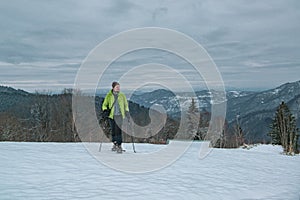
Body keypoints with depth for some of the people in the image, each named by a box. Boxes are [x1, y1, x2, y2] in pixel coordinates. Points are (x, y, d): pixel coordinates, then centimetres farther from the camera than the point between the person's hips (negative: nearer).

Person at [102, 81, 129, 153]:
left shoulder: (122, 95, 6)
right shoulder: (109, 95, 3)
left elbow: (126, 104, 17)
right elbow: (104, 104, 7)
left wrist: (127, 111, 4)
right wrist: (105, 110, -11)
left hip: (119, 115, -1)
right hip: (112, 115, 1)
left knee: (118, 130, -13)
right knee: (113, 130, 6)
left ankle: (119, 146, -11)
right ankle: (115, 144, 25)